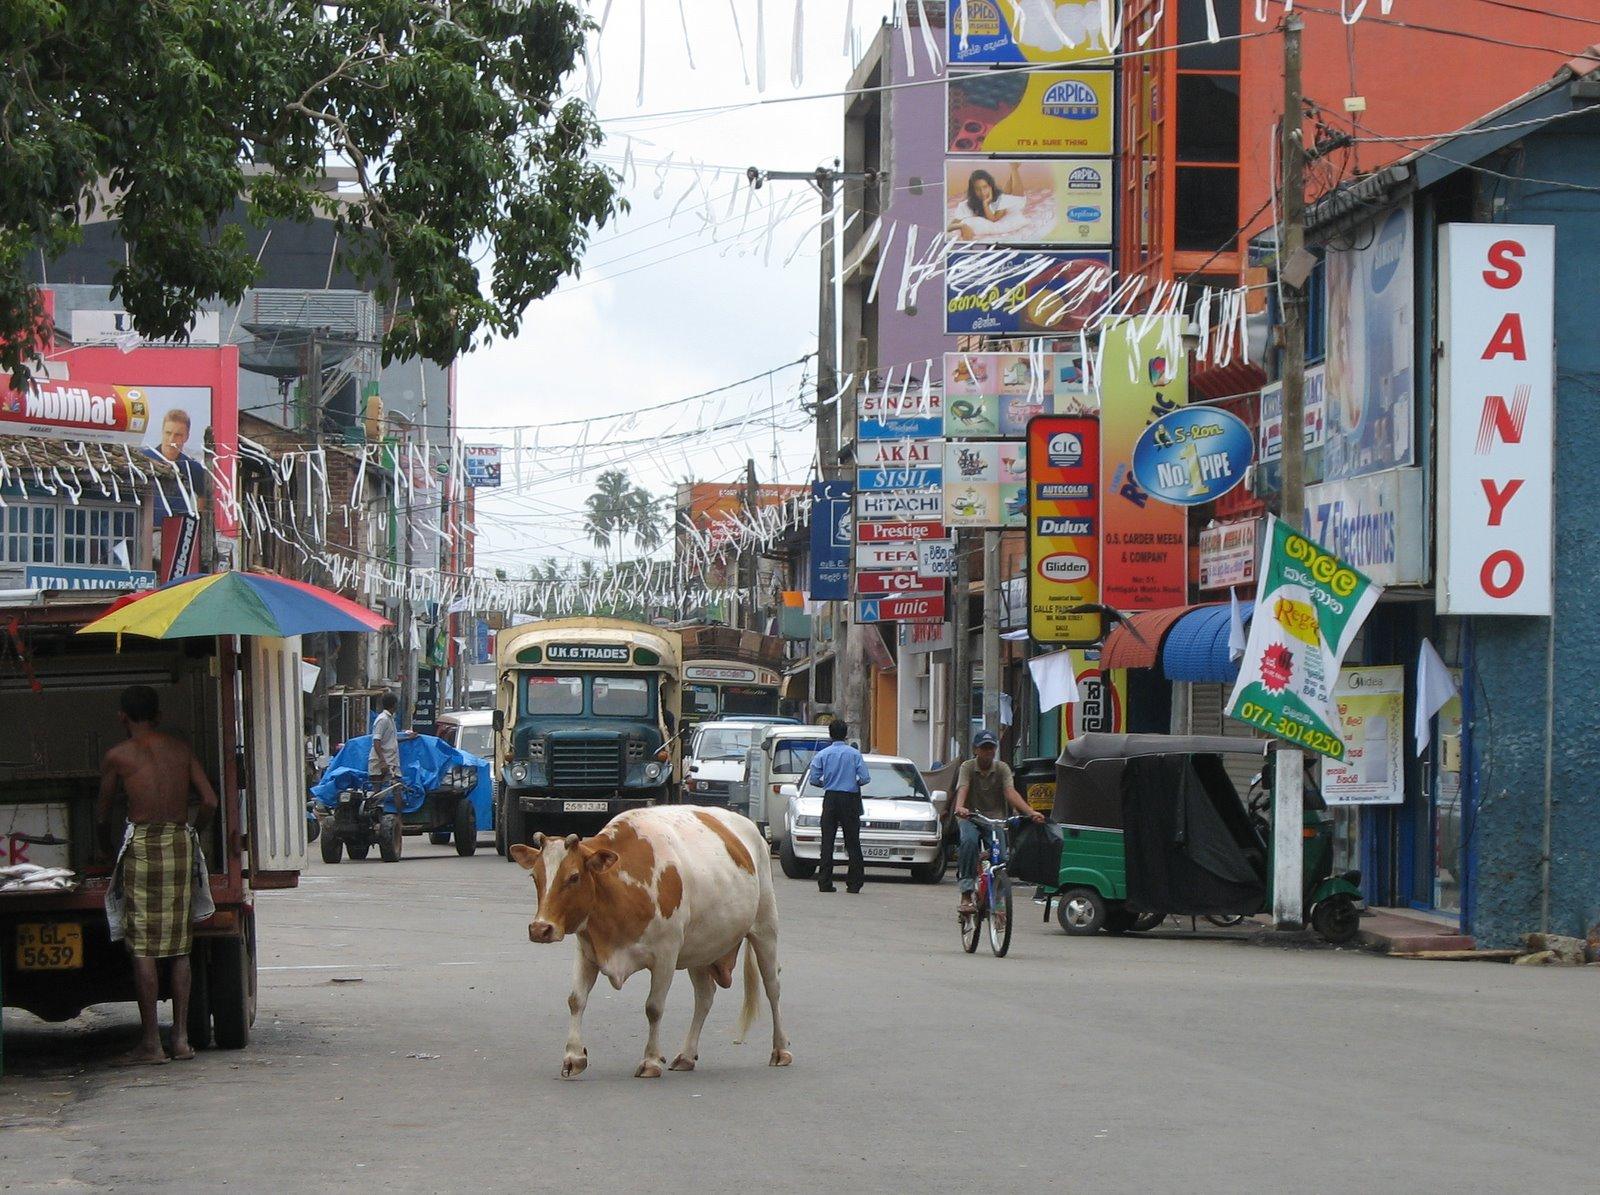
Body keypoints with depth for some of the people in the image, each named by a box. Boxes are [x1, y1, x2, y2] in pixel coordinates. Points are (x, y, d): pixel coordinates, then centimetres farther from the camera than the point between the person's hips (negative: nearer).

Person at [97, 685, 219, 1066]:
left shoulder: (118, 756, 0)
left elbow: (102, 812, 10)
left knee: (142, 948, -3)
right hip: (181, 843, 4)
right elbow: (210, 801, 4)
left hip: (142, 845, -4)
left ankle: (150, 1044, -5)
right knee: (179, 946, 9)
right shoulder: (181, 749, 10)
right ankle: (181, 1038, 8)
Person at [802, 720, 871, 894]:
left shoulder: (822, 754, 1)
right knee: (853, 842, 4)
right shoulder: (855, 754, -2)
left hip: (830, 799, 1)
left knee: (827, 841, 2)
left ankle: (825, 882, -3)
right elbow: (865, 778, -7)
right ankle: (854, 883, 1)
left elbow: (813, 779, -2)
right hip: (850, 800, -1)